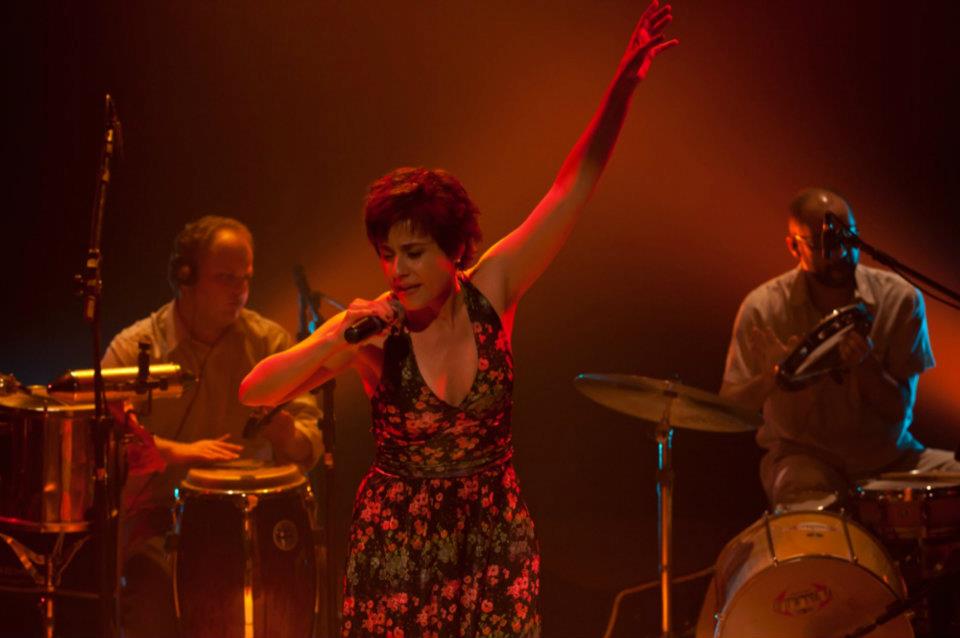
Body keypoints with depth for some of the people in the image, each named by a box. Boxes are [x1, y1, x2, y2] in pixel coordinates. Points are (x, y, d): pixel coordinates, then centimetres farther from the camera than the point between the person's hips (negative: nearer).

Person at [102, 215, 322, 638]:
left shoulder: (270, 342, 6)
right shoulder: (133, 348, -1)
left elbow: (309, 441, 3)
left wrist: (289, 436, -21)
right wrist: (179, 452, -26)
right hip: (158, 511, -2)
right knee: (154, 586, -29)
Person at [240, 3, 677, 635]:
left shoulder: (491, 290, -6)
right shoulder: (370, 327, -11)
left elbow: (575, 185, -8)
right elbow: (255, 392, -16)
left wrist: (625, 81, -13)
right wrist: (331, 343, -31)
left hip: (495, 530, 2)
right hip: (398, 536, -2)